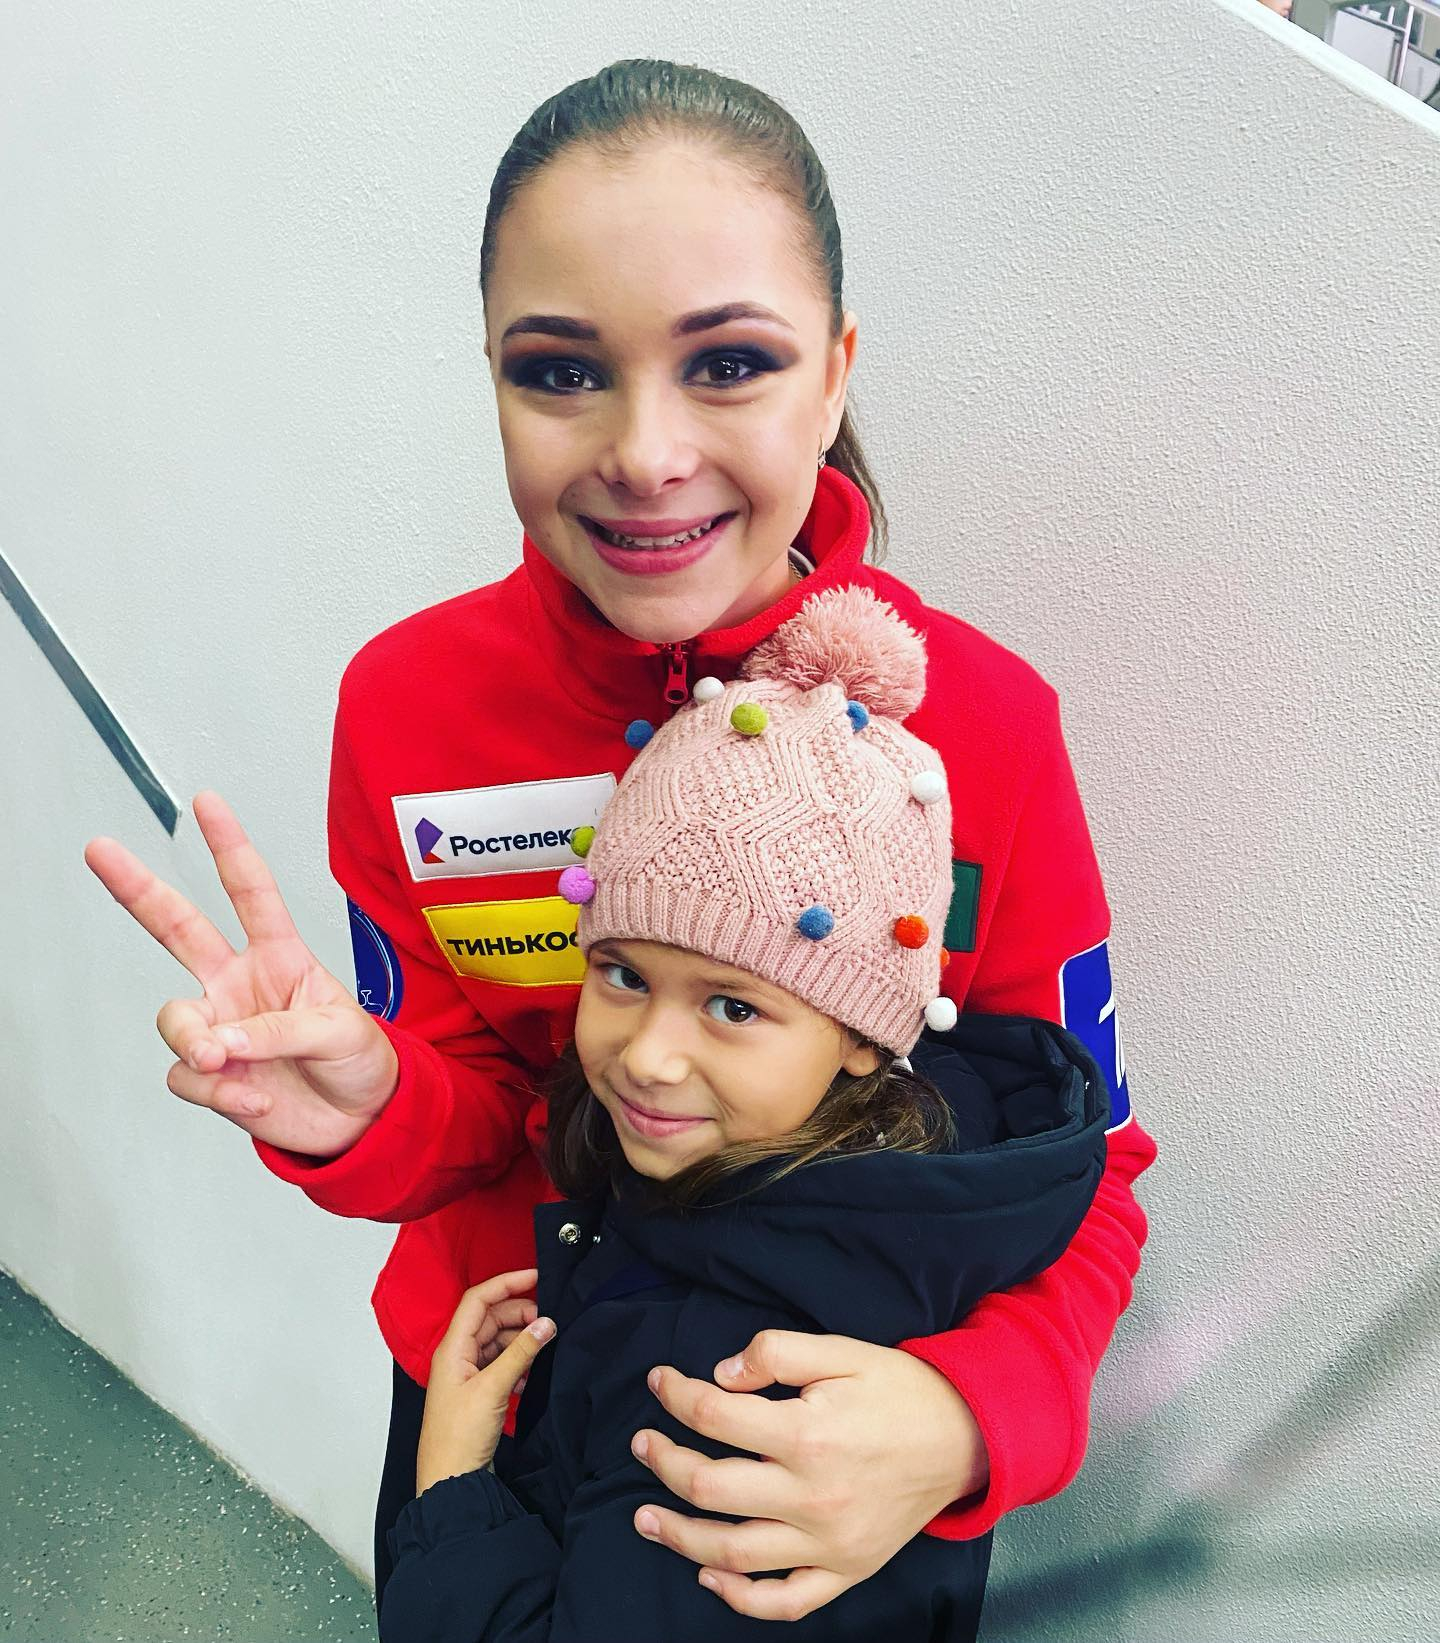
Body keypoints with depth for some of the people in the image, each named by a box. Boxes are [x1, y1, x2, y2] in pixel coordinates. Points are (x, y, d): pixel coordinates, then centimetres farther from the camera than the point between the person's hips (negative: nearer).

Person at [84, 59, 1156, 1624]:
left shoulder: (984, 720, -23)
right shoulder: (403, 701, -17)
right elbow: (474, 1123, -9)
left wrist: (963, 1419, -34)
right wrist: (364, 1111, -31)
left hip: (837, 1454, -1)